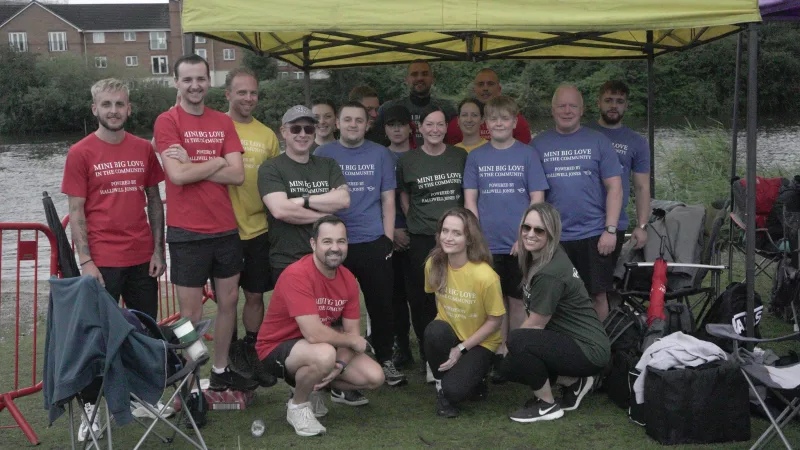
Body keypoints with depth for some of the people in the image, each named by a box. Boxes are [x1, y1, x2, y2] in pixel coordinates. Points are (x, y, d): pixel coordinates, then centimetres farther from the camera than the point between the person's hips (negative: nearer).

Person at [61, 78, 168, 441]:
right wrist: (85, 261, -11)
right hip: (102, 261, -3)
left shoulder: (144, 149, 6)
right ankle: (90, 408, 14)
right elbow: (76, 212, -4)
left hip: (142, 259, 4)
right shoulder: (80, 153, -4)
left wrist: (158, 250, 4)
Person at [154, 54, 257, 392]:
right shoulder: (167, 122, -6)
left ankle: (220, 371, 29)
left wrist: (192, 165, -11)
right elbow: (177, 174, -18)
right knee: (191, 314, 1)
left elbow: (238, 175, -3)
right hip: (187, 233, -5)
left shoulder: (223, 122, 8)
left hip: (226, 229, 5)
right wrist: (217, 162, -7)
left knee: (229, 301, 13)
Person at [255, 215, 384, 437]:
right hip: (277, 348, -7)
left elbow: (352, 331, -2)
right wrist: (353, 340, -18)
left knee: (374, 377, -6)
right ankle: (298, 405, -7)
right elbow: (314, 334, -36)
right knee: (325, 354, -38)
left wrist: (340, 366, -21)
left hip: (322, 348, 7)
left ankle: (312, 386, 16)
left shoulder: (348, 279, -6)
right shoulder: (297, 275, -29)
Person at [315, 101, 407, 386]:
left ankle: (385, 360, 19)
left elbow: (388, 199, 7)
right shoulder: (324, 154, 5)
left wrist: (388, 239, 0)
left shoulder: (380, 154, 7)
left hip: (374, 243, 1)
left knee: (381, 305, 6)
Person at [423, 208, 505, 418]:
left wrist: (461, 349, -17)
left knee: (453, 390, -26)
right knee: (434, 330, -33)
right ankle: (441, 385, -7)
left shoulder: (485, 276, -25)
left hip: (479, 343, -4)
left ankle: (473, 376, 10)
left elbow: (495, 321, -14)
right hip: (450, 334, 4)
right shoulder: (434, 264, -11)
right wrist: (440, 330, -2)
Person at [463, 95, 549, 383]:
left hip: (519, 244, -1)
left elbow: (537, 199, 0)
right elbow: (470, 200, 6)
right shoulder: (476, 157, 7)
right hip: (487, 244, 1)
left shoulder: (527, 155, 2)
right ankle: (500, 355, 16)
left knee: (517, 300, 5)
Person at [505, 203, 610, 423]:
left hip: (589, 350, -10)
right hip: (571, 340, 10)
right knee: (513, 366, 6)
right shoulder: (536, 258, 3)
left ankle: (547, 406, -6)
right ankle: (573, 383, 16)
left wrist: (509, 345, -2)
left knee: (518, 342, -26)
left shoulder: (550, 273, -26)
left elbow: (536, 324, -17)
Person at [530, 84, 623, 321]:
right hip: (552, 237, 1)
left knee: (598, 295, 5)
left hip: (594, 236, -1)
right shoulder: (538, 144, 7)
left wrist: (610, 229, -7)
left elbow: (614, 187, 1)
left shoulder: (598, 141, 4)